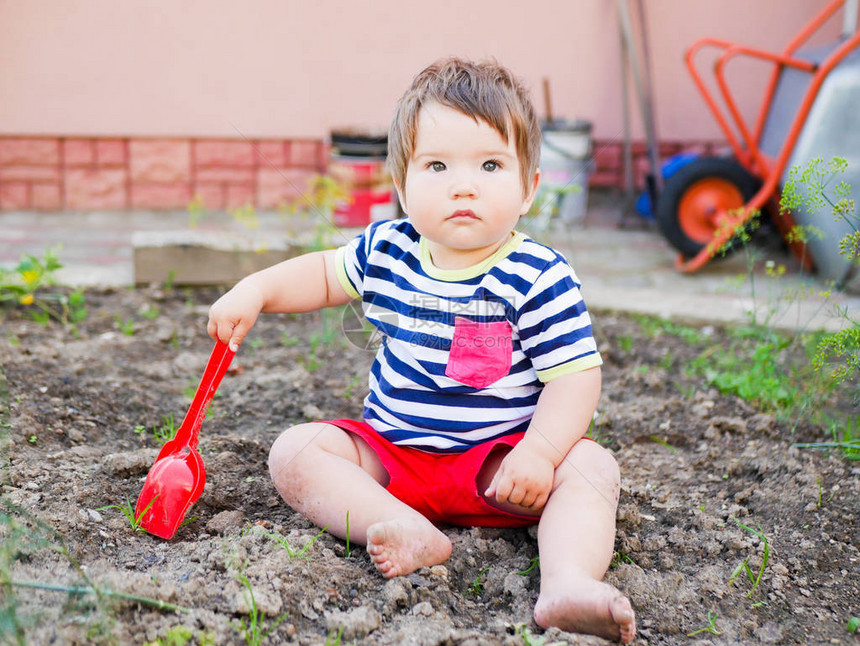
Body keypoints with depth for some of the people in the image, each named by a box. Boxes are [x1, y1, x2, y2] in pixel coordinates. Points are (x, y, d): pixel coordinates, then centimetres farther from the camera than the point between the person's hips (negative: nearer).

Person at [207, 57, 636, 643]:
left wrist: (539, 452, -30)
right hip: (391, 452, 4)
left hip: (497, 463, -3)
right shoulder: (387, 251, 0)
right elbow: (325, 274, 19)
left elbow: (574, 375, -15)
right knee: (296, 450, -17)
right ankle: (413, 535, -35)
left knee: (590, 465, -28)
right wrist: (255, 291, 3)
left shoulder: (540, 277, -12)